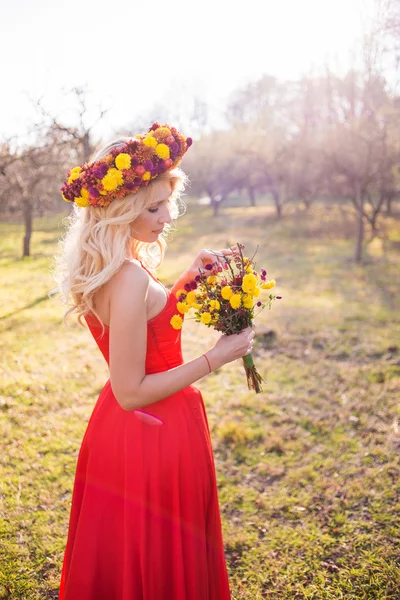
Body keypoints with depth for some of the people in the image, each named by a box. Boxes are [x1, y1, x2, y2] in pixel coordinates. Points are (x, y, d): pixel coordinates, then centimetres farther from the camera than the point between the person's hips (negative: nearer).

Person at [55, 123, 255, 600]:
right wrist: (215, 359, -20)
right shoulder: (131, 277, -28)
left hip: (116, 431, 9)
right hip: (156, 435, -9)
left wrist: (187, 278, 5)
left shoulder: (99, 268, 1)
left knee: (119, 561, 28)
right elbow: (131, 392, -25)